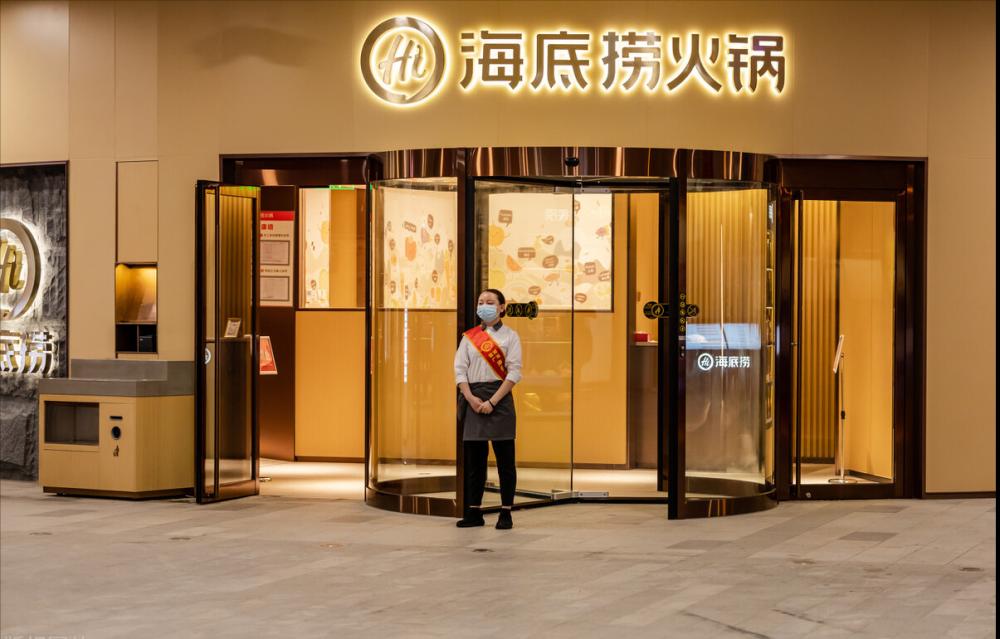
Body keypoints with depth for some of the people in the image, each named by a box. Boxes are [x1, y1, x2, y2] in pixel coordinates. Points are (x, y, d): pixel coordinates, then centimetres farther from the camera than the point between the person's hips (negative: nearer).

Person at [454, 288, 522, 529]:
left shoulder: (509, 336, 3)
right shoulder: (469, 337, 13)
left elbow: (514, 373, -6)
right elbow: (459, 369, 6)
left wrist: (492, 402, -14)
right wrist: (471, 398, -10)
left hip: (499, 397, -3)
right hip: (472, 399, 3)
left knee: (505, 459, -2)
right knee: (473, 458, 5)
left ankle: (506, 513, 2)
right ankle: (473, 512, 11)